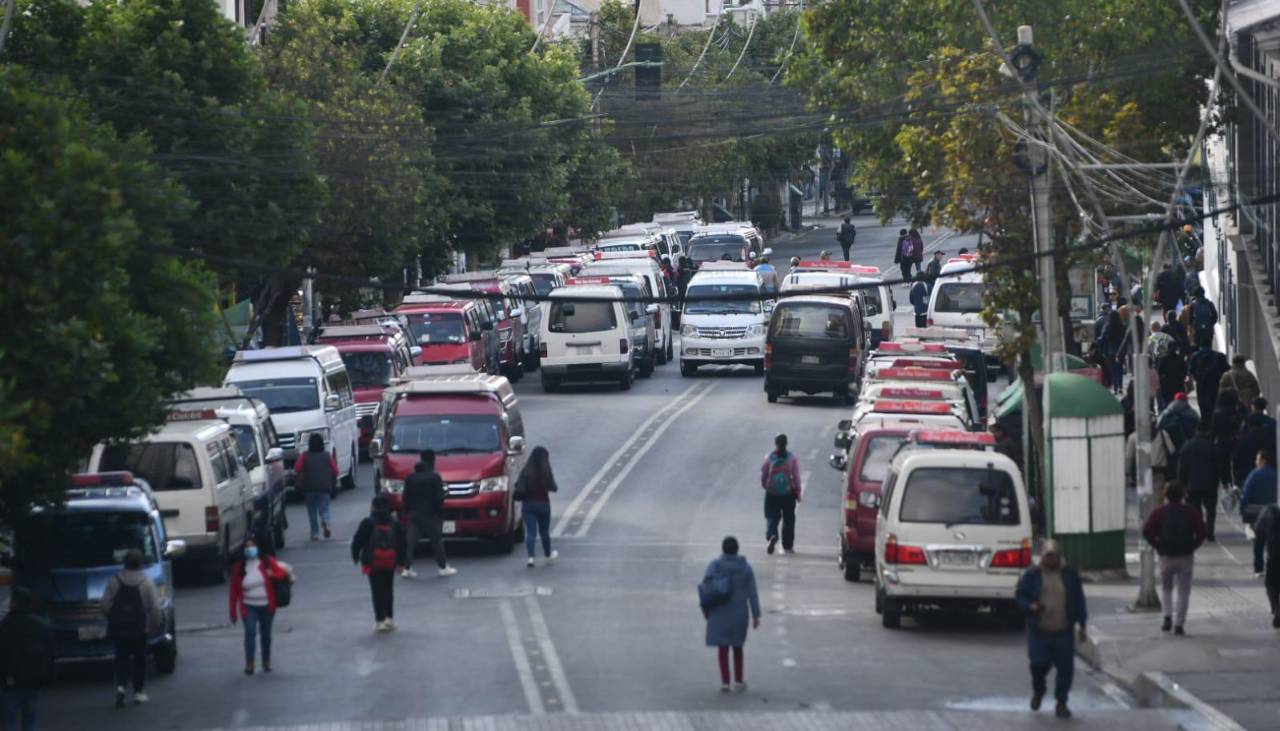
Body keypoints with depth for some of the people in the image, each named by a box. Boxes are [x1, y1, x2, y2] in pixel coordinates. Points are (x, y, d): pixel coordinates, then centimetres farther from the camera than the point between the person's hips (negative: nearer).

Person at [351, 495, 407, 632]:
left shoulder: (368, 523, -8)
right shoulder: (394, 524, 4)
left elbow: (358, 541, -6)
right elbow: (402, 543, 7)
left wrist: (355, 556, 10)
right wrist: (401, 561, 13)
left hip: (373, 563, -4)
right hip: (390, 563, 4)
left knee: (377, 591, -2)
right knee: (388, 590, 14)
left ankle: (379, 620, -6)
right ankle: (389, 617, 12)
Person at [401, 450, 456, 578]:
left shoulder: (411, 478, 5)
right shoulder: (434, 477, -11)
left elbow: (406, 497, 7)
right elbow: (439, 498, -12)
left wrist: (408, 512, 17)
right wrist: (440, 513, -2)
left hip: (414, 515, 4)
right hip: (431, 515, -4)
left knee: (410, 542, 2)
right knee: (437, 541, 8)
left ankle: (406, 568, -3)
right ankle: (442, 567, 13)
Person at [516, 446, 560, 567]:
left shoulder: (525, 472, -8)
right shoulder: (546, 473, -12)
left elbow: (519, 489, -13)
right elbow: (553, 488, -4)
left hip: (528, 504, 0)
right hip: (543, 504, 0)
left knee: (530, 532, -1)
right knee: (544, 531, 17)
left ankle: (530, 557, -18)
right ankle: (548, 555, 37)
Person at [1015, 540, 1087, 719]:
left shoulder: (1070, 575, 7)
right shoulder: (1032, 575, 2)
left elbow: (1079, 601, 11)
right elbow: (1020, 596, 5)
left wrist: (1081, 625, 7)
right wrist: (1031, 606, -16)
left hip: (1063, 631, 1)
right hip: (1039, 630, -1)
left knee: (1065, 667, -2)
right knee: (1039, 663, -7)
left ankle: (1061, 703, 11)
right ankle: (1038, 691, 26)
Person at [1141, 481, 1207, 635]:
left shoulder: (1159, 512, 0)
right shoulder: (1191, 512, 1)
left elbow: (1146, 531, -10)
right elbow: (1201, 532, -7)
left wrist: (1157, 546, 0)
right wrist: (1192, 546, 3)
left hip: (1166, 557, 0)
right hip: (1186, 557, 0)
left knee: (1166, 588, 18)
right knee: (1183, 591, 5)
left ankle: (1167, 616, -1)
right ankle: (1179, 624, 0)